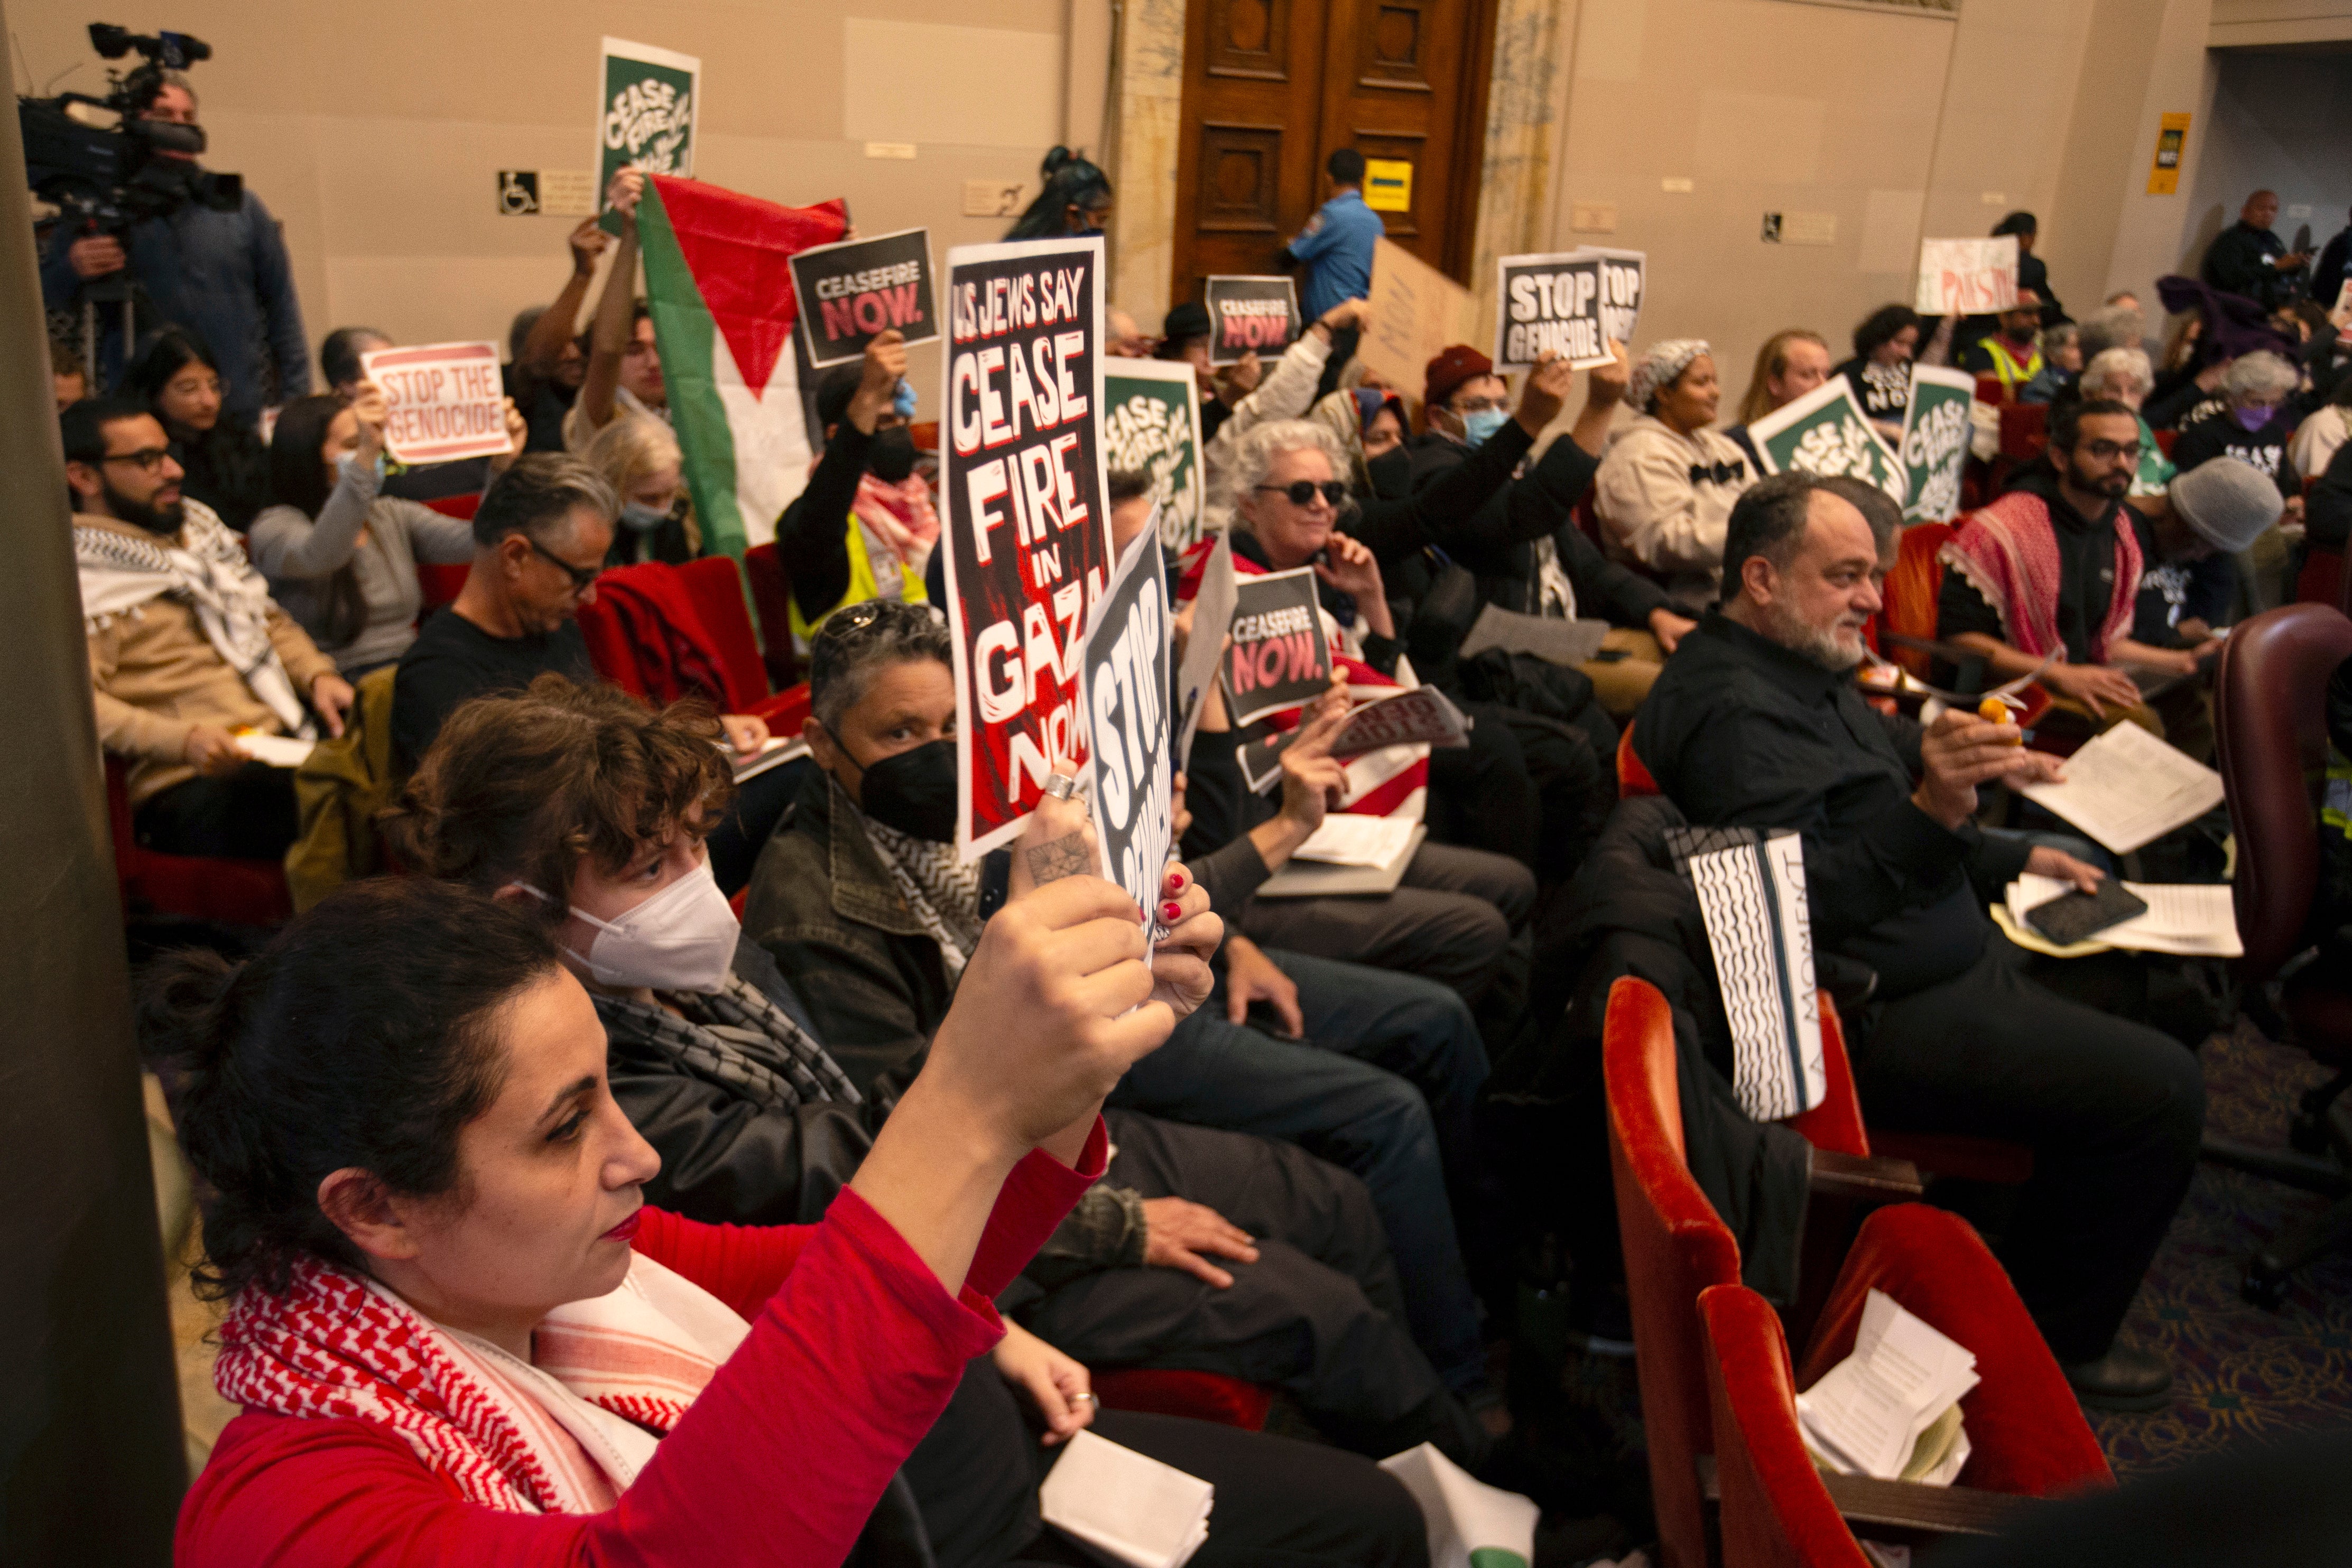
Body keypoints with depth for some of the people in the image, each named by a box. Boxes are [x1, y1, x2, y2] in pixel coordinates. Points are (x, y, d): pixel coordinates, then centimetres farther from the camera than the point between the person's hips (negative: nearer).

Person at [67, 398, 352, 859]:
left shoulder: (196, 526, 24)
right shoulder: (77, 573, 1)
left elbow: (270, 620, 30)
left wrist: (317, 674, 9)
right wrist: (182, 740, -25)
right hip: (197, 783, -7)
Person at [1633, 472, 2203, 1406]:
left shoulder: (1800, 672, 13)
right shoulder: (1734, 709, -22)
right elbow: (1795, 899, -32)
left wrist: (2016, 861, 22)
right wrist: (1931, 813, -41)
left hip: (1939, 967, 12)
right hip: (1875, 1021, -12)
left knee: (2138, 985, 24)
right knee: (2157, 1090, -15)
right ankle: (2049, 1346, 6)